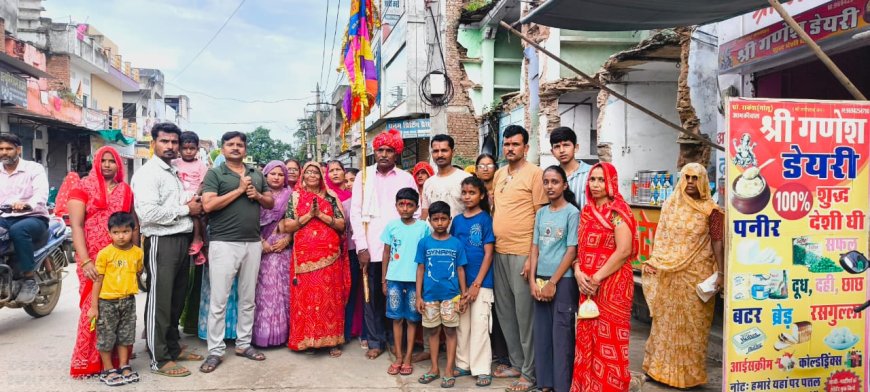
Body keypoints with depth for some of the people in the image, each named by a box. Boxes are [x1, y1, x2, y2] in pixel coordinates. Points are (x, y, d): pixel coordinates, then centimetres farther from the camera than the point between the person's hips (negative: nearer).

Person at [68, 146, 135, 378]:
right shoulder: (83, 188, 1)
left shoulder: (126, 190, 12)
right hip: (93, 259, -3)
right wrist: (85, 261, -16)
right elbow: (76, 226, -7)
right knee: (93, 308, -3)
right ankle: (87, 361, 8)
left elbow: (134, 225, 17)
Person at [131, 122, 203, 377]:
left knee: (177, 300, 17)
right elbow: (147, 213, -24)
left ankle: (173, 348, 31)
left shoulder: (174, 173, 17)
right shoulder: (147, 173, -11)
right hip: (161, 243, -9)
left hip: (182, 240, 9)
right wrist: (186, 209, -15)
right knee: (159, 302, 1)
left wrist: (195, 209, 4)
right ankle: (159, 359, 10)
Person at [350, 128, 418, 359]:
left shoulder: (406, 178, 6)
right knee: (372, 296, 6)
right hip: (371, 249, 1)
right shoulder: (364, 176, 7)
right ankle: (376, 342, 19)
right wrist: (362, 247, -4)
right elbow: (355, 212, 3)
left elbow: (415, 212, 5)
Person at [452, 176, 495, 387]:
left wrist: (476, 284, -13)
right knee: (462, 325, 11)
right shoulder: (457, 220, 7)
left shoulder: (486, 219, -6)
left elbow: (488, 254, -8)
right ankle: (463, 364, 24)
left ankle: (482, 369, 9)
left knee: (479, 325, -1)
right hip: (459, 281, 4)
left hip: (481, 282, -4)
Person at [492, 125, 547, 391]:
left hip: (523, 253, -7)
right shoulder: (499, 174, 14)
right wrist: (491, 244, 13)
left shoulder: (535, 174, -7)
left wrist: (534, 256, -15)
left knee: (524, 313, 0)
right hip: (499, 252, 7)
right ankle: (516, 363, 28)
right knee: (504, 310, 14)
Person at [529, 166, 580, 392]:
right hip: (541, 280, 5)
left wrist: (553, 282, -11)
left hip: (563, 281, -5)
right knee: (542, 332, 10)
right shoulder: (541, 213, 9)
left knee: (561, 333, 0)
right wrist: (533, 280, 1)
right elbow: (535, 248, 10)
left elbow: (572, 251, -9)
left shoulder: (572, 213, -6)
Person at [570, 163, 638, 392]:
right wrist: (578, 272, -5)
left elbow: (624, 250, -18)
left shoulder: (617, 211, -9)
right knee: (587, 338, 11)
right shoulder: (587, 211, 12)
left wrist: (596, 278, -16)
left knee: (609, 341, 0)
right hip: (587, 286, 7)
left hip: (612, 285, -6)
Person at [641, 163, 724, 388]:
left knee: (692, 322, 3)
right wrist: (652, 262, 6)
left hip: (697, 274, -3)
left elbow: (717, 242, -5)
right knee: (667, 319, 9)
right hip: (669, 274, 3)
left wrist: (720, 272, -12)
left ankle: (689, 373, 15)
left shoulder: (710, 210, -4)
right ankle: (662, 368, 20)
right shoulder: (670, 205, 7)